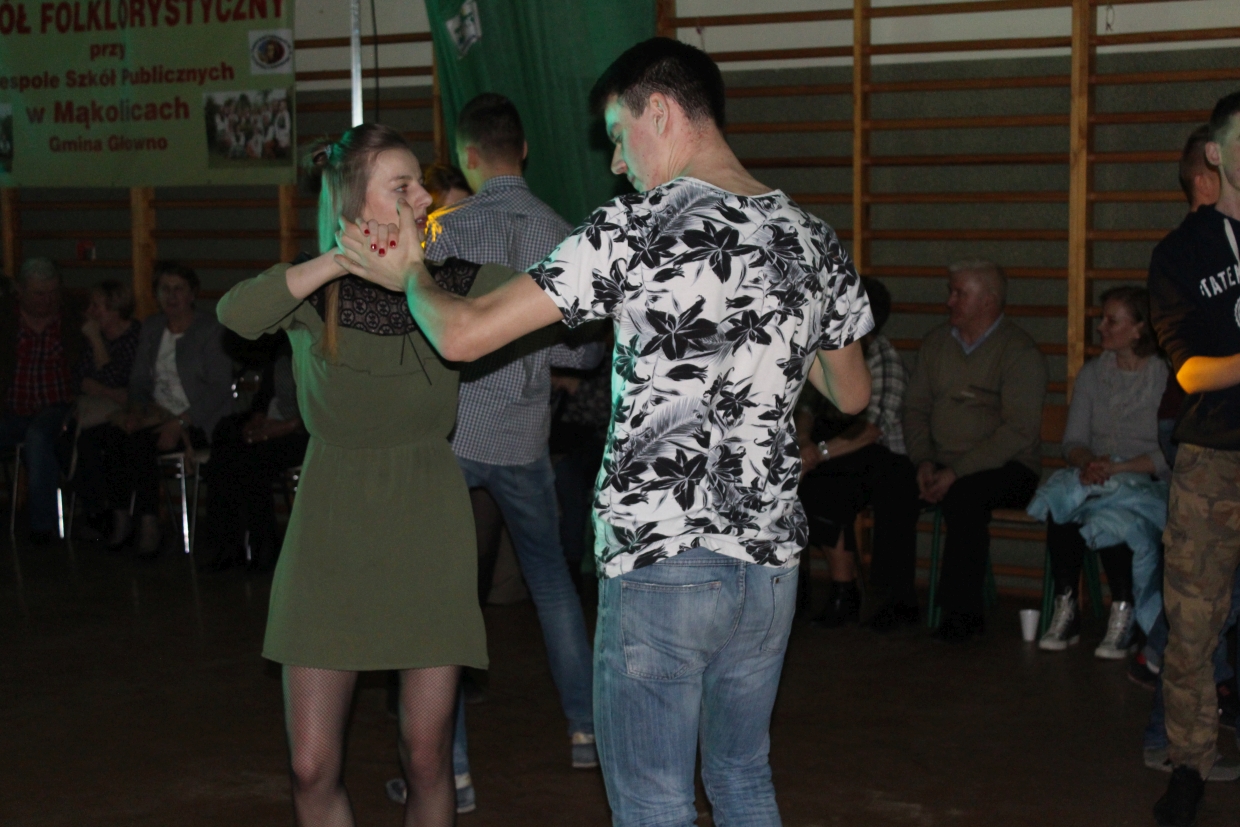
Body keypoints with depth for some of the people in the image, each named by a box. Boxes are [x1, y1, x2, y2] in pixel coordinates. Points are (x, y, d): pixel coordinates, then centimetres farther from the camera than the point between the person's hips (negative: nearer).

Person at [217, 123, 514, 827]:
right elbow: (237, 314, -24)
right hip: (331, 531, 0)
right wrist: (345, 259, -26)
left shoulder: (450, 282, 1)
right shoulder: (315, 293, -1)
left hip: (428, 529, 0)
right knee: (313, 769, -2)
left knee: (427, 760, 1)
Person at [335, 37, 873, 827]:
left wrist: (412, 274, 8)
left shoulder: (636, 229, -13)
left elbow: (463, 335, -12)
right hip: (770, 561, 6)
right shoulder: (815, 241, 4)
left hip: (658, 562, -6)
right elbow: (851, 394, 19)